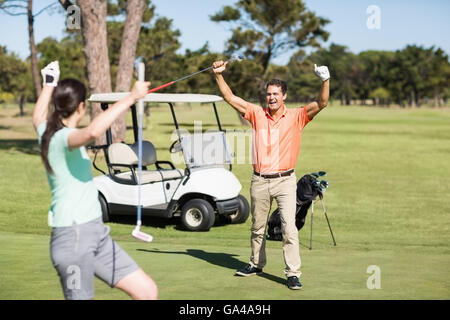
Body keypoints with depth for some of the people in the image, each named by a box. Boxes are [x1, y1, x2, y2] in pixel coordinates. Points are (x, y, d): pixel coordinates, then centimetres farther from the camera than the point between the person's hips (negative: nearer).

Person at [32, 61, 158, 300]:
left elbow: (38, 117, 38)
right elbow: (93, 131, -37)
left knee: (148, 292, 4)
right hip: (73, 237, -10)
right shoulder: (64, 137, -14)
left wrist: (49, 84, 48)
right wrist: (131, 97, -31)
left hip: (96, 234, 10)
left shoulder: (47, 133, 13)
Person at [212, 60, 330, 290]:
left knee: (289, 228, -12)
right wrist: (218, 75, -4)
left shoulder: (296, 117, -2)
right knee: (257, 227, 17)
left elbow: (321, 104, -13)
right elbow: (230, 98, 4)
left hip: (284, 180, -3)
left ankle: (293, 274, -9)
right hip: (260, 181, 3)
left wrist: (325, 81, -28)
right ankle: (256, 264, 35)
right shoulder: (257, 114, 4)